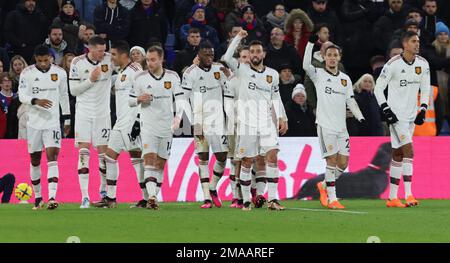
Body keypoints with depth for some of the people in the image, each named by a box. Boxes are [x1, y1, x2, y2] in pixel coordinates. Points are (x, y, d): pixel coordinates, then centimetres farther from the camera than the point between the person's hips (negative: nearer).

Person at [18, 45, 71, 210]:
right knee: (35, 161, 8)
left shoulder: (60, 73, 3)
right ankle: (37, 198, 21)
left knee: (52, 158, -14)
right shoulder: (27, 73, -2)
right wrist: (36, 101, -27)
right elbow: (22, 96, -8)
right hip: (34, 122, 1)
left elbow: (64, 96, 13)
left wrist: (67, 120, 14)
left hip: (53, 122, -1)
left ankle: (52, 197, -23)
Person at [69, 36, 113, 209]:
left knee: (103, 152, 3)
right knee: (83, 152, -7)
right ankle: (84, 196, -9)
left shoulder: (110, 59, -6)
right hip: (83, 112, -1)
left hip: (102, 113, 1)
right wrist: (91, 80, -16)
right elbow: (73, 90, -4)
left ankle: (104, 189, 27)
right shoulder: (78, 63, -6)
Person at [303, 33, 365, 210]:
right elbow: (306, 66, -19)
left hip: (341, 127, 5)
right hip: (325, 125, -5)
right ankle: (332, 199, -5)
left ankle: (324, 185, 27)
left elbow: (350, 101, 14)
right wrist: (311, 43, -24)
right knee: (332, 160, -10)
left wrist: (360, 118, 1)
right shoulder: (318, 75, 1)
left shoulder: (345, 79, 15)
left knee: (343, 163, 2)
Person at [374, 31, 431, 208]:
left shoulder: (423, 64, 3)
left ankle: (392, 198, 13)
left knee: (398, 154, 10)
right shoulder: (393, 64, -12)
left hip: (411, 115, 6)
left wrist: (423, 111, 3)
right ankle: (408, 195, -19)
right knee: (408, 150, -17)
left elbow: (425, 89, 14)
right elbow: (378, 88, -6)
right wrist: (386, 110, -12)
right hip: (396, 115, -6)